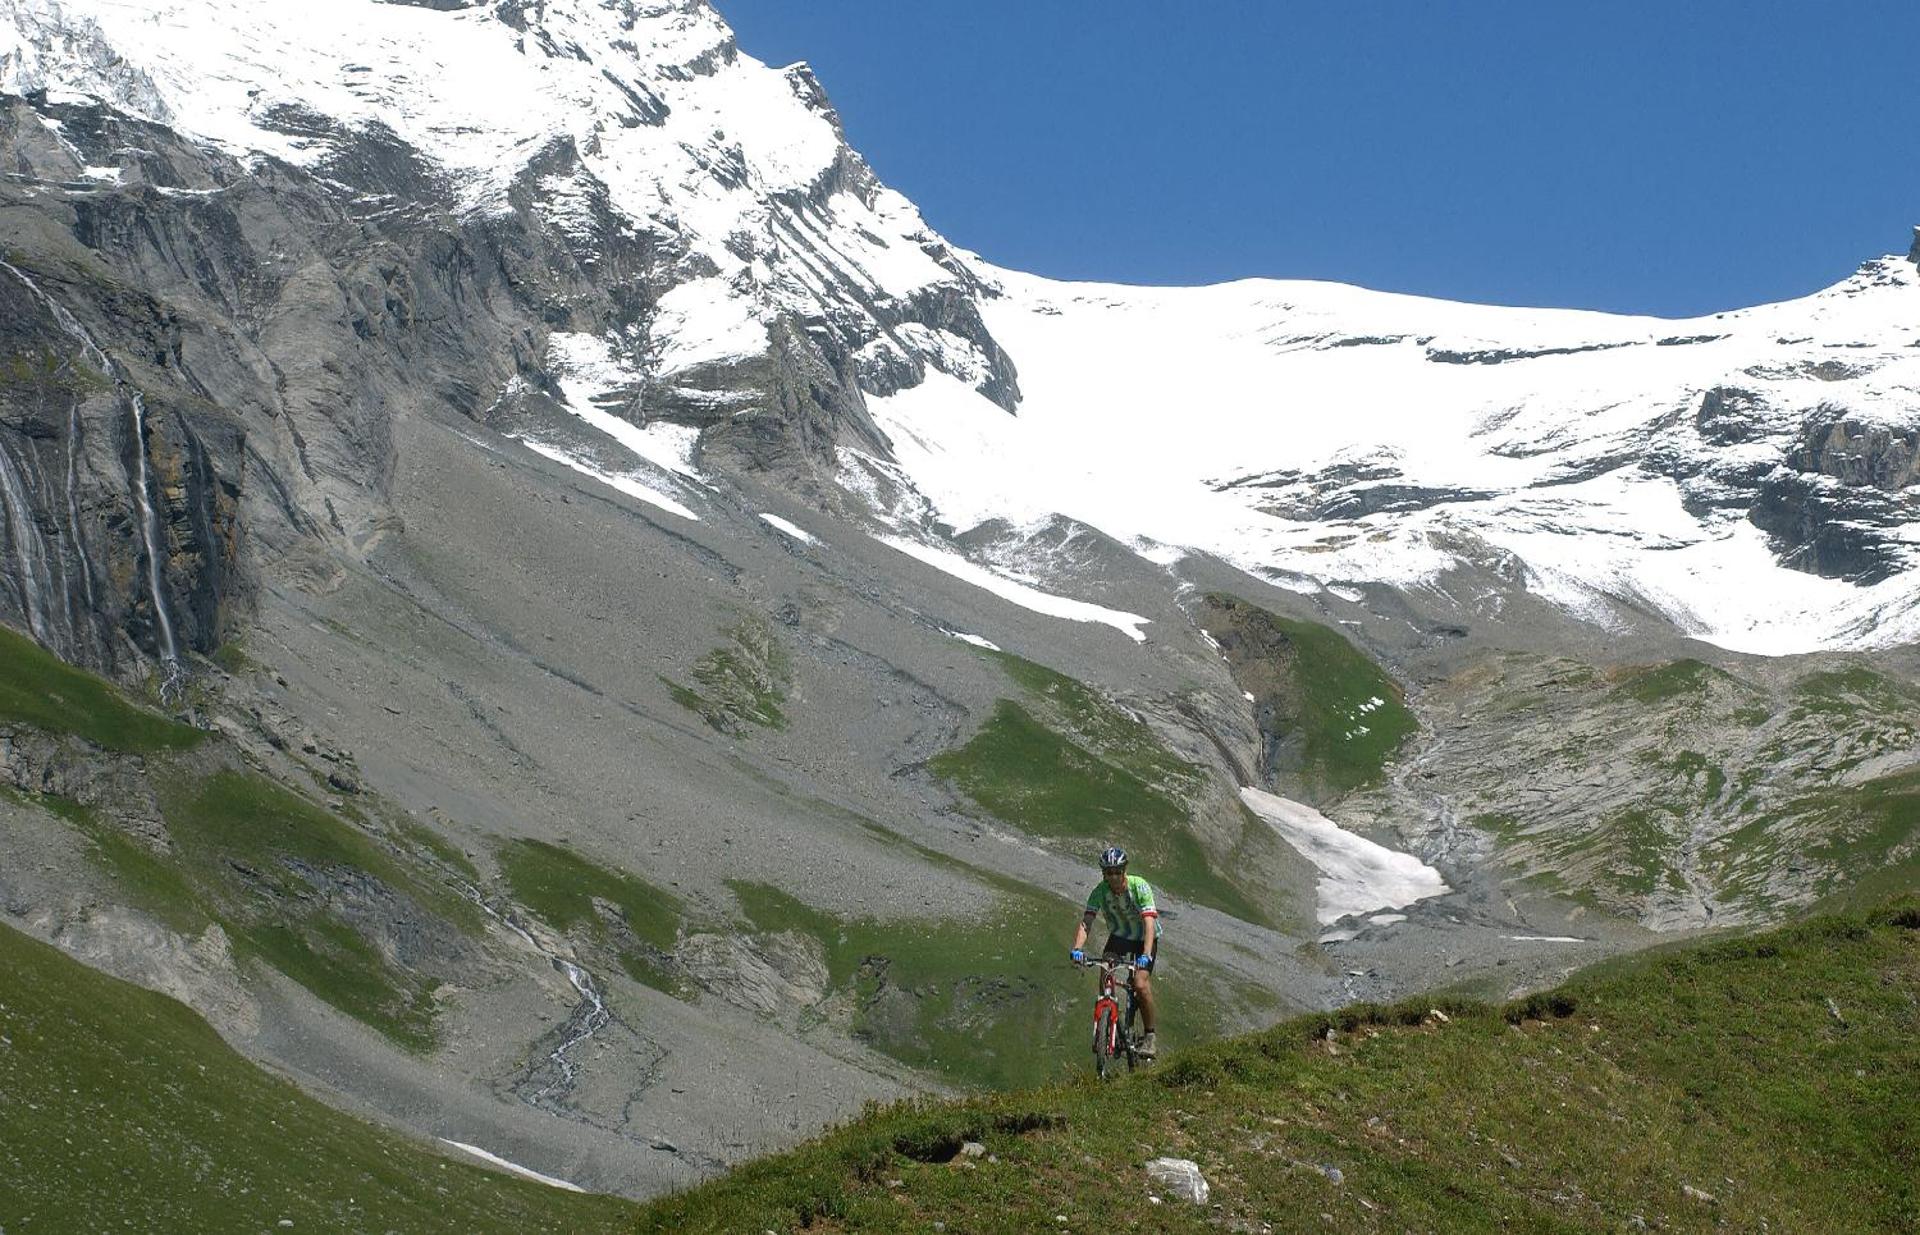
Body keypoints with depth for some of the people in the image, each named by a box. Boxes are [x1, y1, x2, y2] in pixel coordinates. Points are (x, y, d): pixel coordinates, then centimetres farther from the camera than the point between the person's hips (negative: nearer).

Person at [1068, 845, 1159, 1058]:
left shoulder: (1139, 887, -29)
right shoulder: (1100, 890, -19)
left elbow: (1149, 923, -38)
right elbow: (1086, 921, -26)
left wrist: (1146, 955, -52)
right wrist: (1077, 948, -43)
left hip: (1144, 938, -3)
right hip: (1118, 936, 4)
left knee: (1140, 984, -22)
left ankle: (1150, 1037, -9)